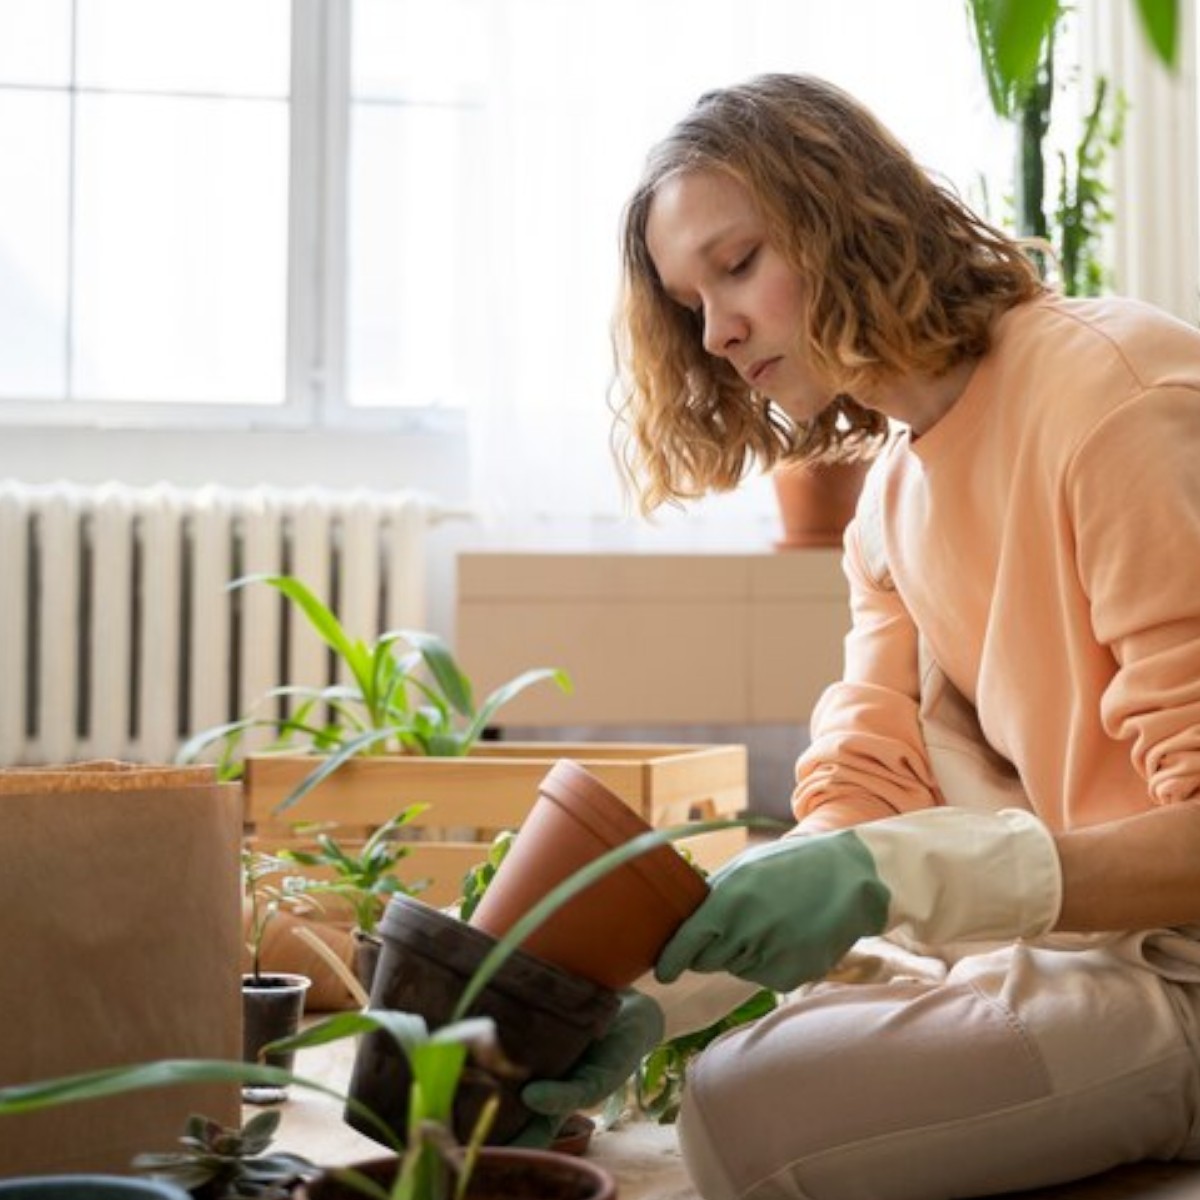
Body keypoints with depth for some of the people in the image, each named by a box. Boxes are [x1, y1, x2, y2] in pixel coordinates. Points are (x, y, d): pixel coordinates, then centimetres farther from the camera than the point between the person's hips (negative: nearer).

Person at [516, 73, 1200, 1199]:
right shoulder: (888, 497, 10)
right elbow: (856, 803, 1)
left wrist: (900, 876, -32)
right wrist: (663, 975, -15)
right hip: (1070, 943, 8)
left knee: (747, 1104, -21)